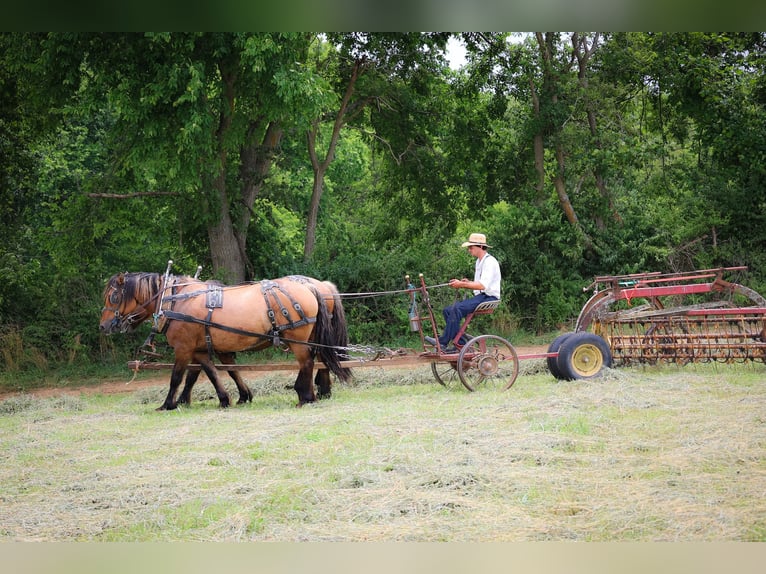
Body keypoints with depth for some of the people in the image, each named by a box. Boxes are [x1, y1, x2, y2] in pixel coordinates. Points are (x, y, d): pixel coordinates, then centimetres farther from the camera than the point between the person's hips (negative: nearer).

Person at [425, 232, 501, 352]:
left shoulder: (490, 262, -12)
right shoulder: (479, 261, 20)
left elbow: (483, 285, -23)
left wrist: (462, 284, -22)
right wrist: (467, 282, 3)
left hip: (489, 297, -10)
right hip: (480, 297, 10)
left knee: (457, 308, -29)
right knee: (447, 310, -2)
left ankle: (443, 342, -26)